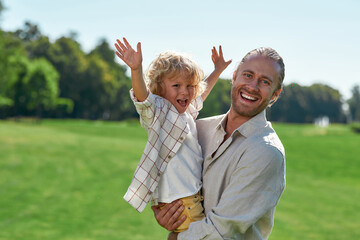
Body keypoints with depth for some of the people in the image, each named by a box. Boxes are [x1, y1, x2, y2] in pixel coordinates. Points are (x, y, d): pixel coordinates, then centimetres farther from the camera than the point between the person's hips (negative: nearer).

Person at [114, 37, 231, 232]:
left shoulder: (188, 111, 15)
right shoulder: (158, 111, -8)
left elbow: (202, 92, 36)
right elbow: (143, 96, -29)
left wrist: (217, 70, 43)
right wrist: (136, 69, -47)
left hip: (197, 195, 8)